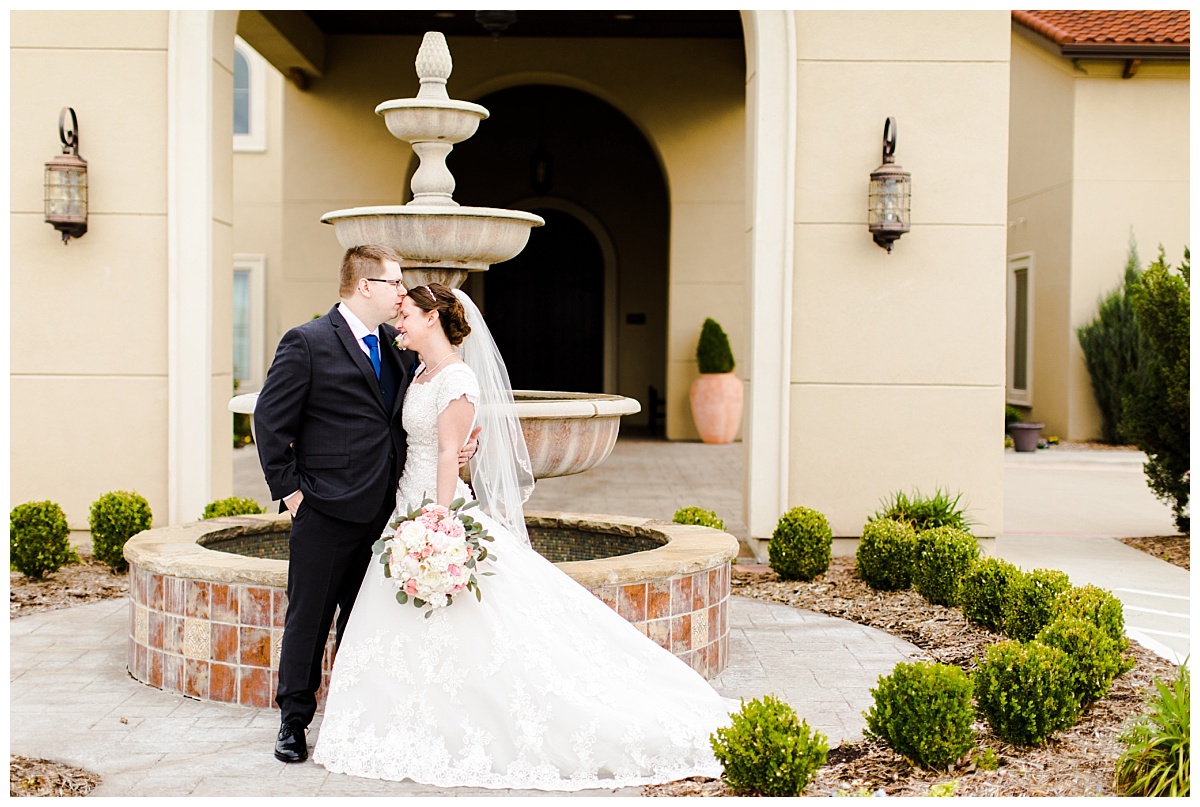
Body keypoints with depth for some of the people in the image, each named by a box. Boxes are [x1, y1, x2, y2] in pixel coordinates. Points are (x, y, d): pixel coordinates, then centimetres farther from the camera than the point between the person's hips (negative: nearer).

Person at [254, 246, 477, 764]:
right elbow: (270, 421, -7)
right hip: (325, 512, -5)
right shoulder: (307, 343, -8)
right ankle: (293, 721, 19)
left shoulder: (397, 345, 11)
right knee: (309, 619, 5)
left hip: (383, 511, 6)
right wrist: (289, 490, -9)